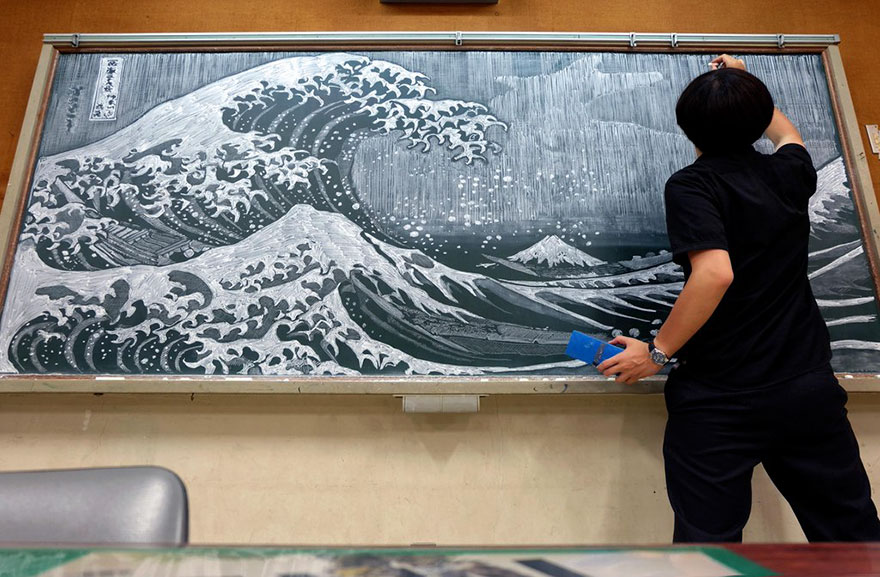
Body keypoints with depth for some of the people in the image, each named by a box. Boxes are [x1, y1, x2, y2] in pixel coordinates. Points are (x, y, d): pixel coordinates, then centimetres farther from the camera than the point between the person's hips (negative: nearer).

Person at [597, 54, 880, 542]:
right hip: (810, 387, 6)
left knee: (708, 539, 4)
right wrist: (744, 86, 47)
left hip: (719, 400, -5)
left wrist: (657, 353, -14)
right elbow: (786, 134, 33)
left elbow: (715, 273, -23)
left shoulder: (691, 185, -9)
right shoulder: (788, 173, 8)